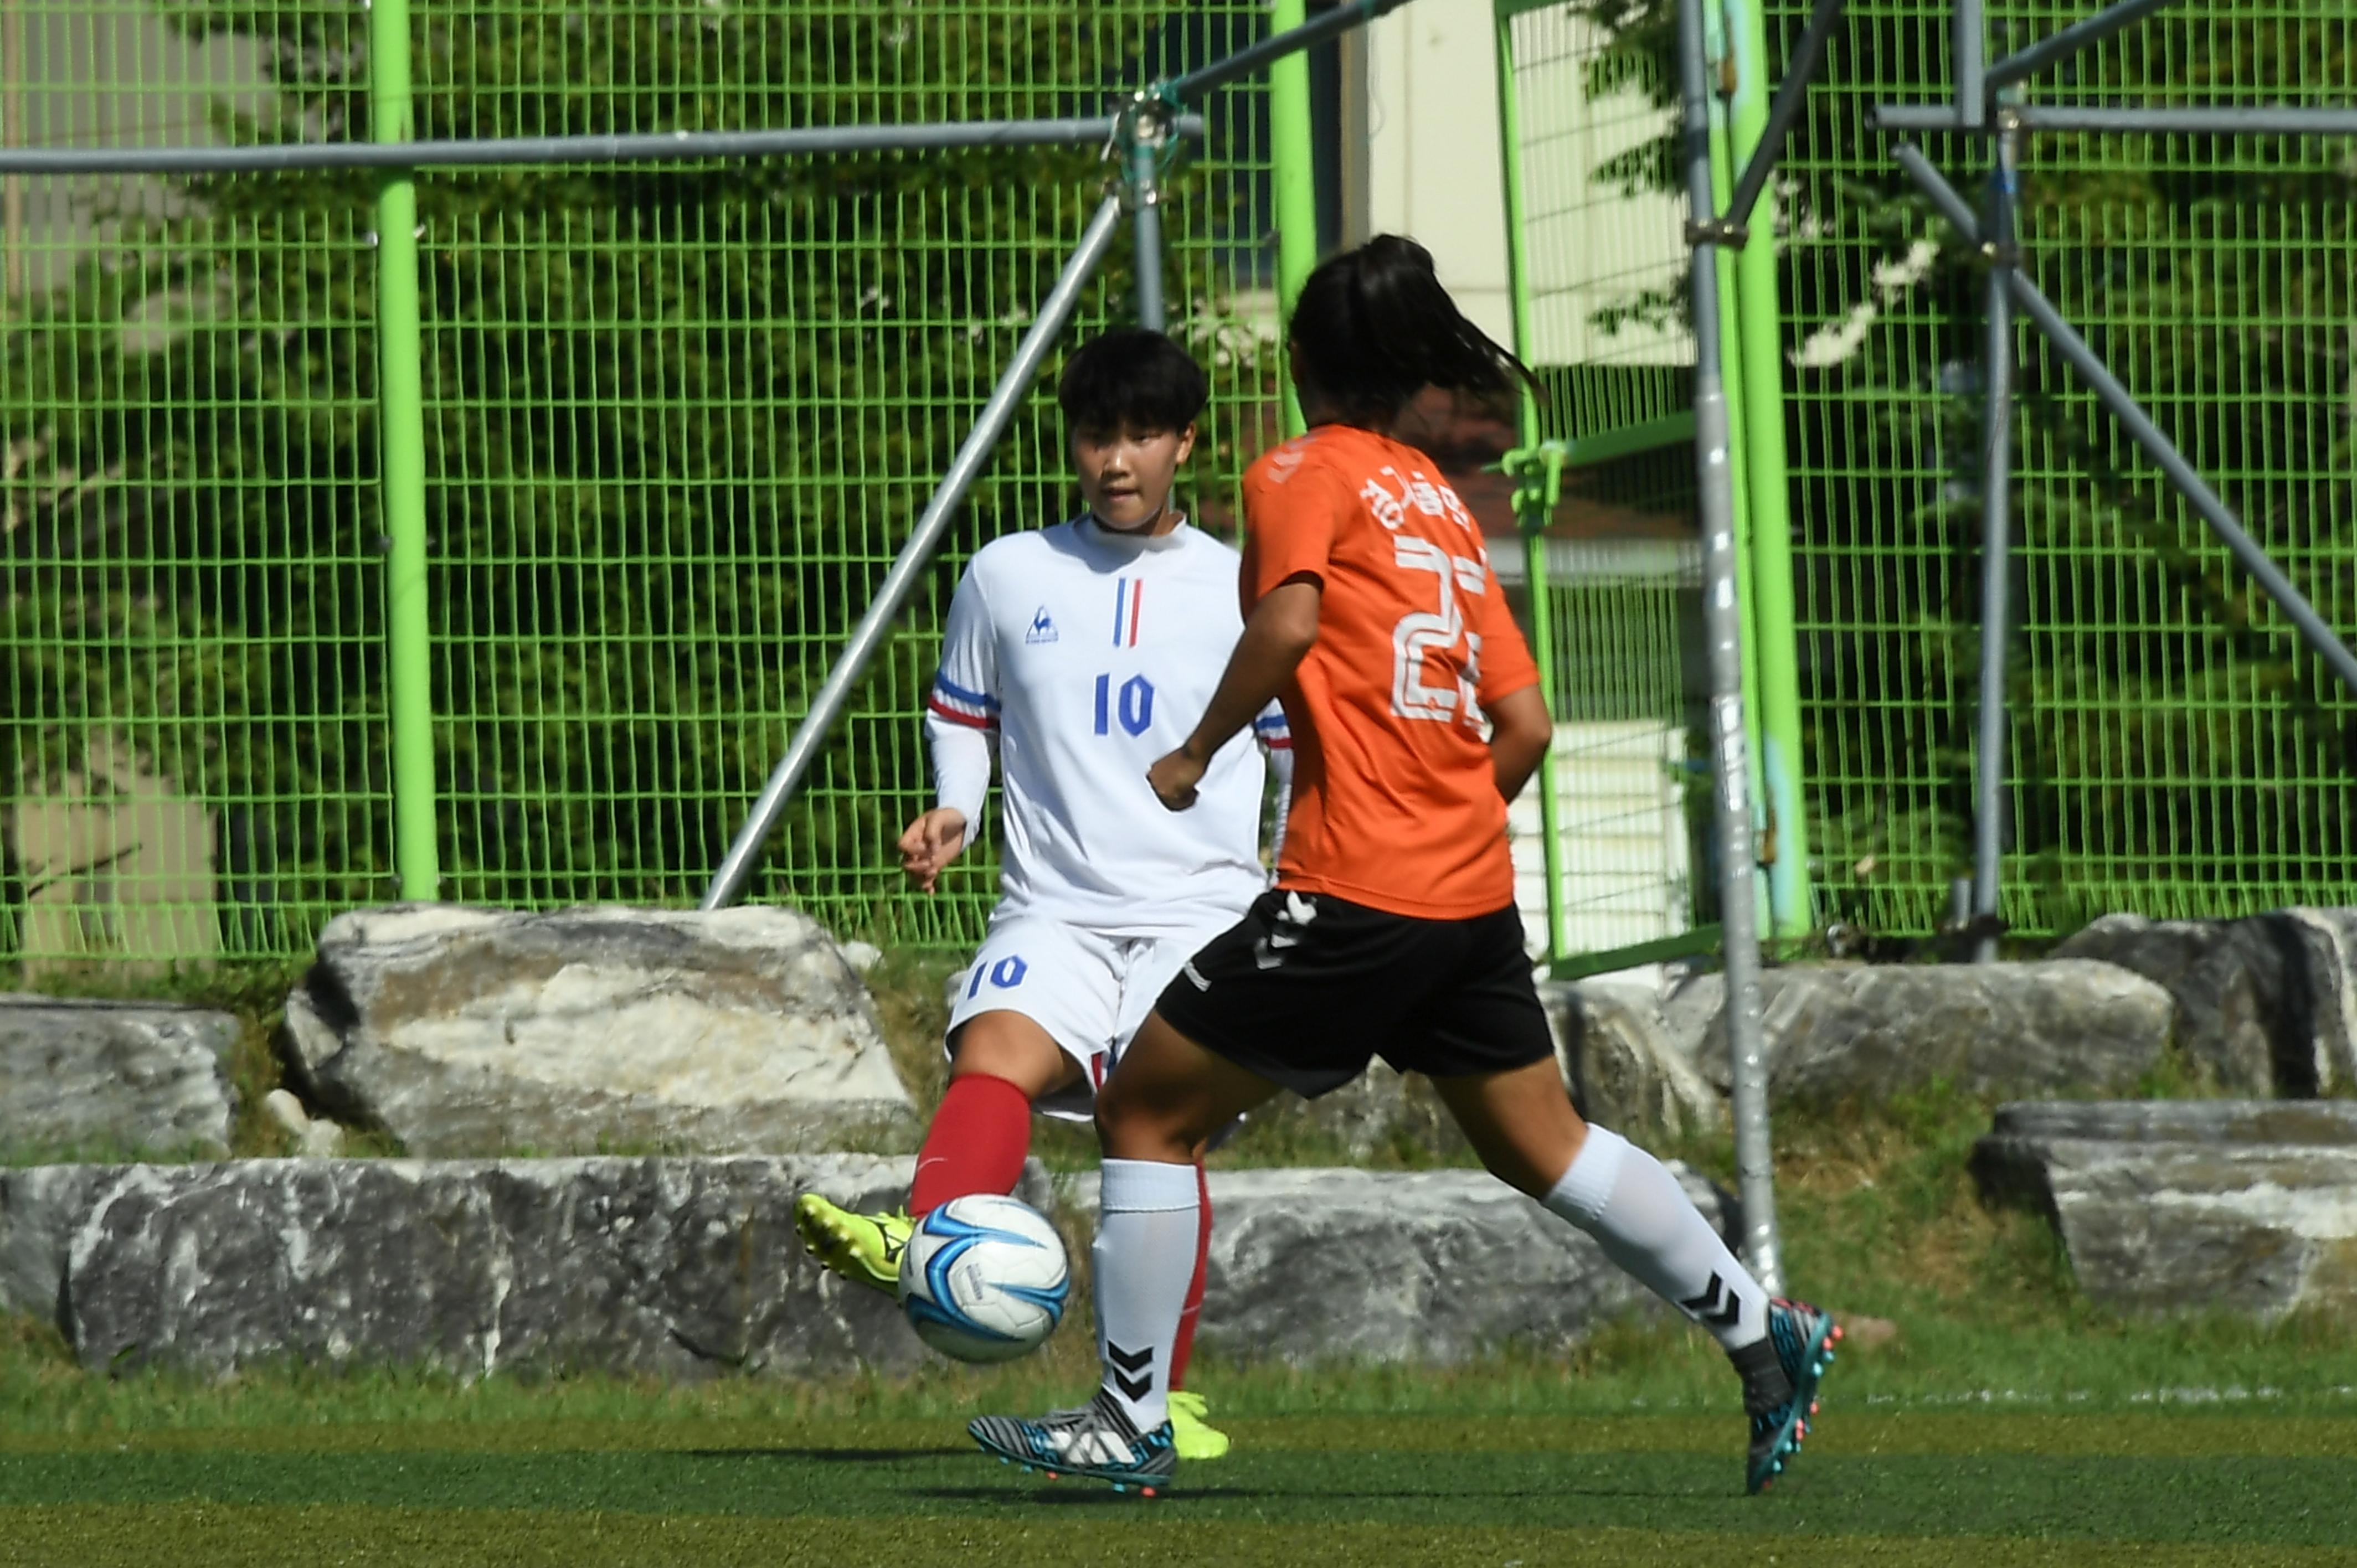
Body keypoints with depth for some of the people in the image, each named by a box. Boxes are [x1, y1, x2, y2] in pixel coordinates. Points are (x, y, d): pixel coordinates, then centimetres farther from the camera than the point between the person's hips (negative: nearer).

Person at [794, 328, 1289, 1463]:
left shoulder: (1241, 593, 9)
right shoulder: (1007, 577, 11)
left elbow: (1304, 752, 18)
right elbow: (960, 712, 24)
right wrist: (952, 814, 5)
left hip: (1202, 911, -1)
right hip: (1056, 910, 1)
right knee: (996, 1045, -29)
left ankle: (1163, 1397, -8)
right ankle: (924, 1239, -57)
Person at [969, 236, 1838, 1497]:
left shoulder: (1305, 474, -2)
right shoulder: (1442, 504, 18)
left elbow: (1287, 624, -22)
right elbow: (1524, 724, 16)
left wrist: (1196, 753, -10)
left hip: (1351, 895, -7)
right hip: (1476, 894, 7)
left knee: (1145, 1109, 3)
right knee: (1542, 1146, 22)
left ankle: (1130, 1421, 4)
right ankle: (1764, 1335, 22)